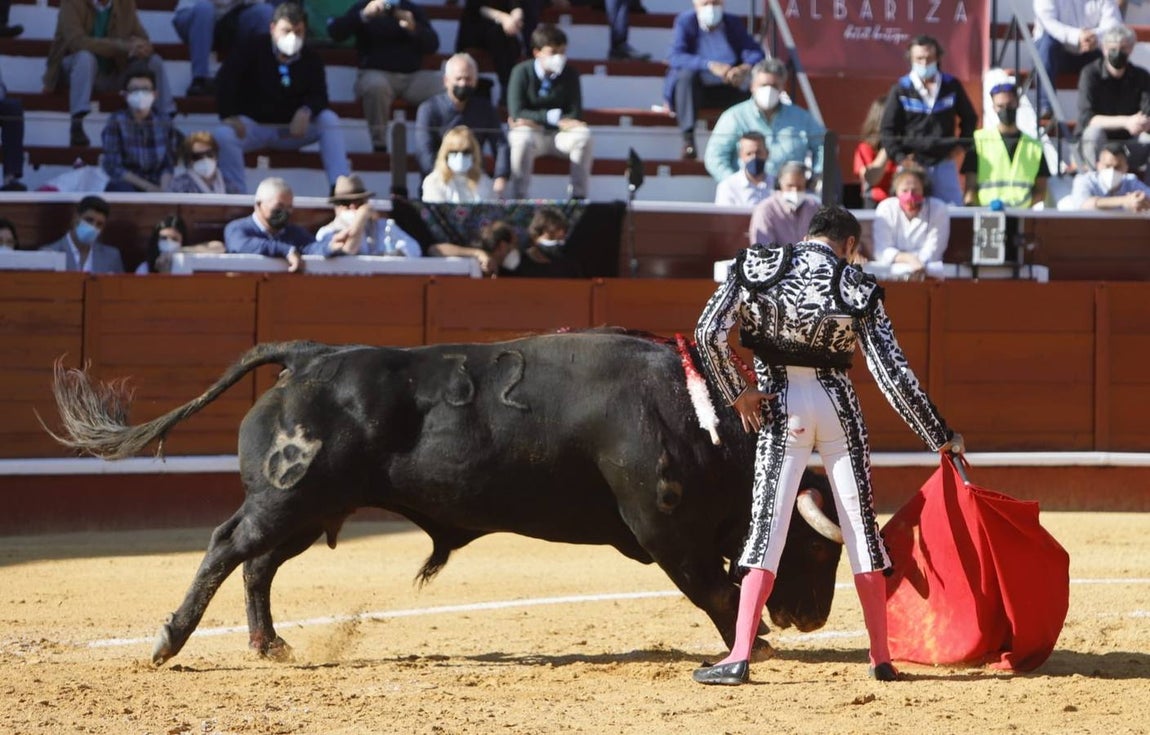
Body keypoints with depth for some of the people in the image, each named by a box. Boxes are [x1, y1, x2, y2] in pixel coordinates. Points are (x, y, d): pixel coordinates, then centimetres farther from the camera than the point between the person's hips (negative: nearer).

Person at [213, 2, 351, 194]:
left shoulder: (311, 58, 0)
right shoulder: (255, 49, -7)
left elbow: (319, 96, -5)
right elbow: (225, 78, -13)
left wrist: (306, 112, -29)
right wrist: (229, 116, -24)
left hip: (293, 130, 2)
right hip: (254, 126, -2)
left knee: (329, 119, -23)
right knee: (223, 136, -33)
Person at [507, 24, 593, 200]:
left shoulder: (570, 74, -6)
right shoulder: (522, 72, -12)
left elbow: (575, 115, -11)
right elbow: (516, 113, -17)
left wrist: (534, 120, -19)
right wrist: (554, 117, -22)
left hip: (559, 134, 2)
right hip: (531, 133, -2)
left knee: (583, 135, -28)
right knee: (522, 139, -37)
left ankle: (578, 195, -21)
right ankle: (519, 197, -28)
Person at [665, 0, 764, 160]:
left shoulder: (734, 24, 5)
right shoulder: (685, 21, -5)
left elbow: (756, 54, -6)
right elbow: (675, 57, -21)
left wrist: (745, 68, -31)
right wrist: (710, 65, -34)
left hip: (726, 91, 3)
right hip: (692, 88, -3)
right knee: (686, 74, -35)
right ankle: (688, 139, -38)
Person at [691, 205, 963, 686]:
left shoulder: (758, 266, -1)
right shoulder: (858, 288, -2)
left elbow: (709, 332, -11)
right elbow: (893, 373, -6)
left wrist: (736, 393, -1)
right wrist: (939, 436, 0)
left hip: (778, 406, 0)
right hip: (837, 405, 0)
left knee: (767, 526, 0)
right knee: (861, 525, 9)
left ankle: (740, 657, -11)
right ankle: (881, 658, 12)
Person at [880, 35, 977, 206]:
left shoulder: (952, 86, 6)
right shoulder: (900, 90, 0)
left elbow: (970, 118, 19)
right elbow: (888, 129, 0)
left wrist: (961, 145, 6)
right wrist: (900, 158, -11)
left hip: (944, 162, 2)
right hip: (913, 164, -2)